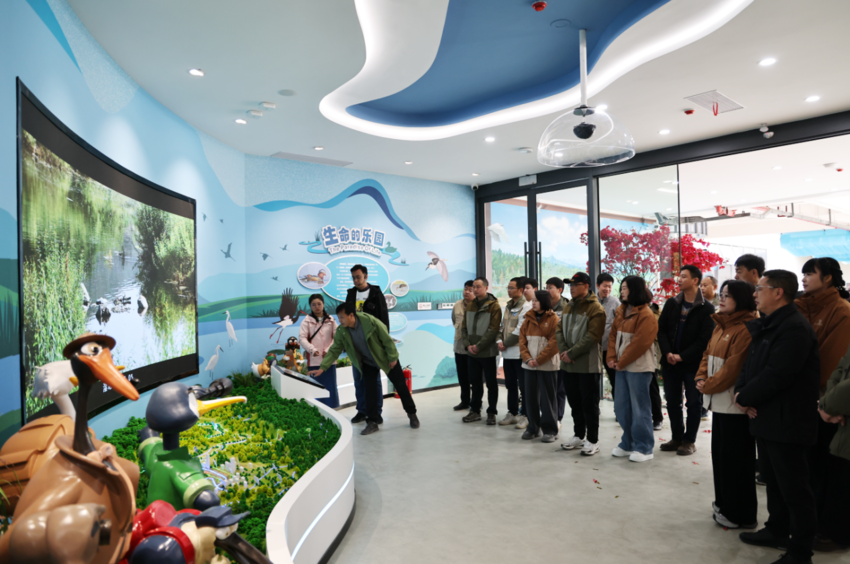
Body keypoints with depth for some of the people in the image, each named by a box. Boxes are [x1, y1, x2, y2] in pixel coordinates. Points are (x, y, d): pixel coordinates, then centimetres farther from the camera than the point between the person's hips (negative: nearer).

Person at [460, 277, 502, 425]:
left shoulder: (493, 306, -8)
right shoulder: (470, 305, 10)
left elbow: (493, 329, -15)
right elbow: (464, 327, 9)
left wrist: (478, 346, -17)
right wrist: (467, 344, -5)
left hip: (487, 352, -5)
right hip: (471, 352, 6)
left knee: (491, 382, 4)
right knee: (475, 381, 13)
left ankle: (491, 412, 14)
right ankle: (475, 410, 24)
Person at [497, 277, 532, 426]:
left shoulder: (526, 306, -11)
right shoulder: (508, 306, 14)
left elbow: (520, 330, -17)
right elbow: (502, 326, 17)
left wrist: (505, 343, -11)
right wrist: (499, 341, -1)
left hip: (519, 353, -8)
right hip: (507, 352, 8)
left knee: (523, 385, 1)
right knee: (510, 385, 15)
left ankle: (525, 415, 11)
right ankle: (512, 413, 25)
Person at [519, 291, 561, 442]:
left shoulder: (553, 319, -6)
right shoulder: (529, 318, 10)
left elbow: (554, 343, -12)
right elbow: (522, 340, 7)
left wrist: (539, 360, -14)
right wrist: (527, 358, -7)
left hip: (547, 365, -5)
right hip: (529, 365, 5)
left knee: (547, 398, 1)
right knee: (531, 397, 10)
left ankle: (550, 430, 12)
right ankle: (533, 428, 22)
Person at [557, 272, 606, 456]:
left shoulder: (595, 308, -10)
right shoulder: (568, 307, 13)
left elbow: (592, 336, -18)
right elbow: (560, 330, 10)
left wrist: (571, 353, -19)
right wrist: (563, 351, -7)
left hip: (588, 364, -7)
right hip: (569, 364, 7)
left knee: (589, 404, 2)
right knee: (574, 402, 16)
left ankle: (592, 440, 14)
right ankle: (578, 435, 29)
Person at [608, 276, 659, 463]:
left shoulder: (646, 315, -14)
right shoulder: (621, 312, 12)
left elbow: (640, 343, -18)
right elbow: (613, 335, 11)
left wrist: (621, 362, -13)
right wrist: (612, 358, -1)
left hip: (638, 367, -8)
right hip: (622, 366, 8)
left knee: (639, 407, 0)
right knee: (621, 406, 12)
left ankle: (644, 448, 12)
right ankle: (628, 444, 25)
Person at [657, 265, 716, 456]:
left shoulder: (707, 309, -6)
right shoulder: (671, 304, 7)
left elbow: (705, 339, -11)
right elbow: (661, 330, 5)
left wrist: (682, 356, -15)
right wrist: (667, 352, -10)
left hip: (693, 363, -4)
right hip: (669, 362, 4)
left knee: (694, 402, 7)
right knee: (672, 402, 11)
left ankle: (690, 440, 18)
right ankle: (677, 437, 24)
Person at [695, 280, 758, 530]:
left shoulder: (746, 329, -18)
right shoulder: (721, 326, 13)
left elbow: (733, 366, -21)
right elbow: (708, 354, 17)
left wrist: (709, 386, -13)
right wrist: (701, 378, 1)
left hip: (735, 403, -9)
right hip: (720, 401, 10)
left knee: (736, 458, 1)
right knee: (720, 453, 18)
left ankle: (742, 515, 15)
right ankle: (725, 503, 33)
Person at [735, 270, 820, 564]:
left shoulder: (795, 328, -20)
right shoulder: (766, 325, 12)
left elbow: (776, 375, -26)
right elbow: (751, 364, 13)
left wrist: (745, 397, -13)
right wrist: (741, 391, -5)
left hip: (786, 422, -9)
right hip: (767, 418, 10)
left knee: (793, 488, 3)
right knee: (772, 479, 21)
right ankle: (778, 531, 37)